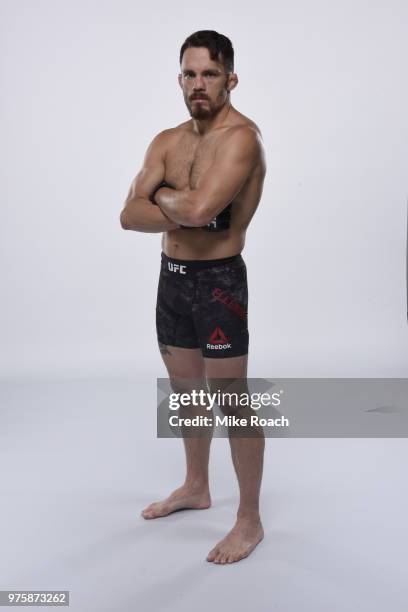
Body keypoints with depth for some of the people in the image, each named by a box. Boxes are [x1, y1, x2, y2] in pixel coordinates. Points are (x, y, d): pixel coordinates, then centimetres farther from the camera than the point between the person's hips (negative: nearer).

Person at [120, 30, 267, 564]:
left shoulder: (241, 136, -16)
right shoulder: (166, 142, 8)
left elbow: (200, 208, -30)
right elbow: (130, 215, -2)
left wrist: (163, 196, -10)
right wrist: (182, 214, -18)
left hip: (218, 281, -8)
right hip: (171, 277, 8)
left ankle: (250, 521, 17)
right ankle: (196, 487, 41)